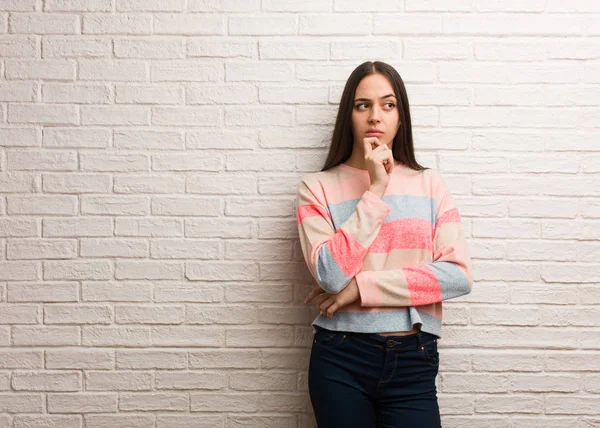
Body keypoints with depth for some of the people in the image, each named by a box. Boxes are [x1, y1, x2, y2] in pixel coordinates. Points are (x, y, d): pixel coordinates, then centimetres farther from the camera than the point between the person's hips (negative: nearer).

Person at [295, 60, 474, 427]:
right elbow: (332, 275, -14)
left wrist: (363, 286, -11)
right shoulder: (317, 187, -1)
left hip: (413, 360, 1)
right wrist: (375, 190, -13)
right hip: (341, 359, -1)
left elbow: (459, 275, -6)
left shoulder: (430, 184, 4)